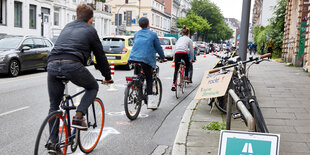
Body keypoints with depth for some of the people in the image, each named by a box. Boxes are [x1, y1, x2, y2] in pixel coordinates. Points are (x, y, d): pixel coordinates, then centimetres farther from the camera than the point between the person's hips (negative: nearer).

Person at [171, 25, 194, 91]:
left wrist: (174, 58, 33)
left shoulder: (179, 39, 30)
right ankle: (186, 77, 23)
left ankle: (174, 84, -8)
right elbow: (191, 50, 17)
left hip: (177, 53, 3)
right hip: (184, 53, -3)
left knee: (176, 69, 3)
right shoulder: (189, 40, 19)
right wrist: (192, 59, 28)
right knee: (187, 64, 28)